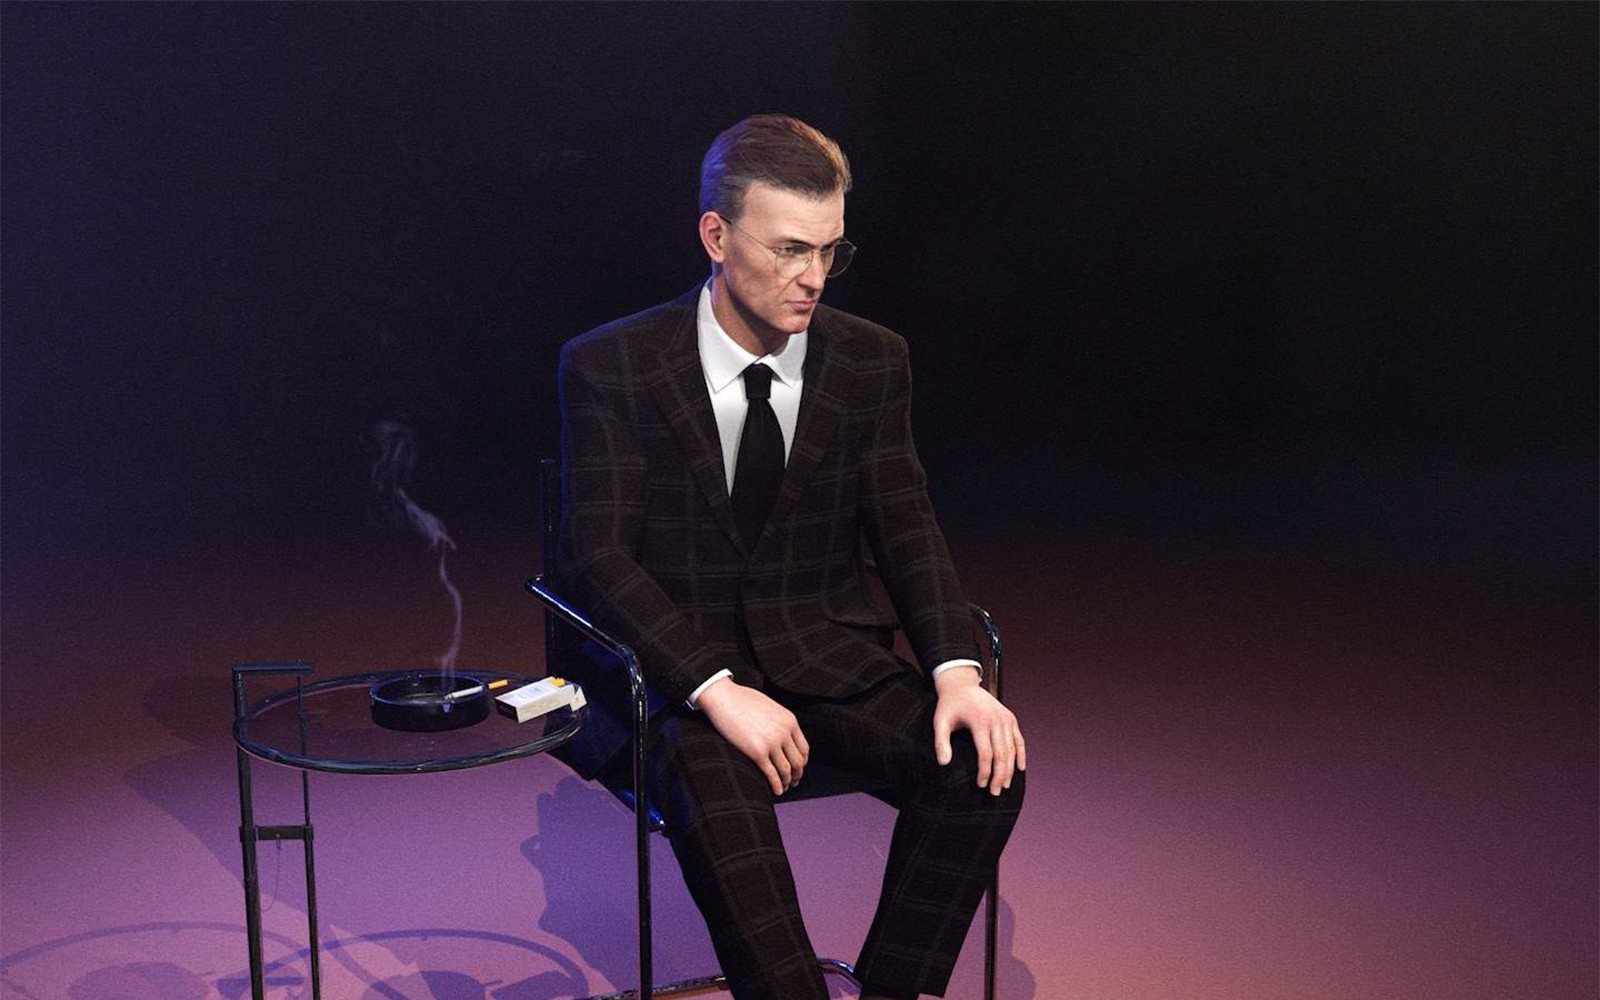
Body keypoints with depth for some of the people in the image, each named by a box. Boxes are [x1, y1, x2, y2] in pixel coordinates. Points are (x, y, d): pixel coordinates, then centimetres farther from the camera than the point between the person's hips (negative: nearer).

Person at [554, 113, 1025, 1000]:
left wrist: (957, 672, -18)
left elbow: (905, 528, 1)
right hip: (672, 661, -3)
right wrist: (717, 690, -27)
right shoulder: (610, 366, -8)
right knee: (713, 784, -36)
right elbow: (599, 557, -14)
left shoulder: (870, 361, 3)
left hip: (821, 651, 4)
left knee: (984, 761, -21)